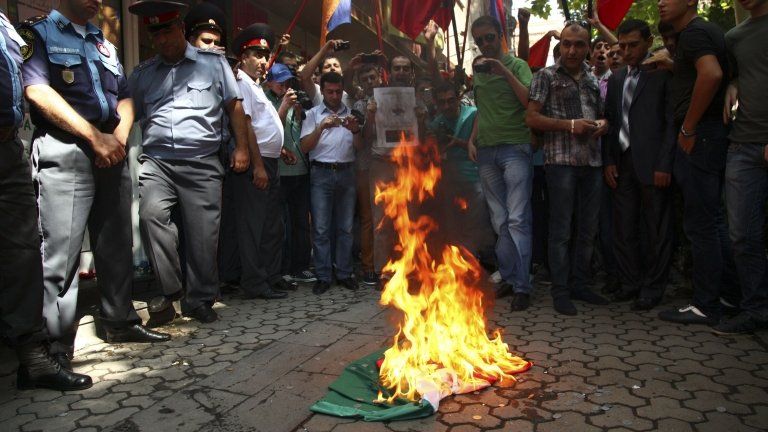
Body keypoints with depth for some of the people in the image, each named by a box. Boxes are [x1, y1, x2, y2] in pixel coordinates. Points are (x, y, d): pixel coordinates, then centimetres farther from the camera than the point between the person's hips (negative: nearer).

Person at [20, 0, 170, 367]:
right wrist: (95, 136, -15)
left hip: (111, 152, 6)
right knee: (61, 248, -9)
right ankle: (57, 343, -2)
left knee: (117, 243, 8)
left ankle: (120, 321, 19)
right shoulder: (37, 33, 5)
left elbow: (124, 98, 17)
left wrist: (119, 137, -3)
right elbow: (37, 91, -10)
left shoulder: (104, 44, 23)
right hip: (63, 151, -6)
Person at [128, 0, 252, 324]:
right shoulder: (142, 74, 18)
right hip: (156, 161, 2)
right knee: (151, 214, -24)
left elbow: (234, 107, 11)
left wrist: (241, 148, 4)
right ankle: (171, 288, -8)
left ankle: (199, 299, 14)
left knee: (203, 234, -2)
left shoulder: (214, 63, 12)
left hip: (202, 164, -1)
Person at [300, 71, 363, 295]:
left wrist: (355, 130, -12)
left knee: (345, 227, 5)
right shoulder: (313, 114, 7)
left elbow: (359, 147, 8)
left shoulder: (351, 113, 13)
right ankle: (323, 276, 3)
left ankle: (344, 273, 14)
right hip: (321, 173, -2)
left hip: (346, 173, 2)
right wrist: (321, 127, -15)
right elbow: (304, 147, -2)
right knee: (321, 228, -3)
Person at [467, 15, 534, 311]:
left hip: (515, 147, -5)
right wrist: (472, 139, 12)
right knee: (499, 220, 6)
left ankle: (522, 285, -6)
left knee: (518, 219, -9)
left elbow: (530, 101, -12)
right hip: (486, 151, 5)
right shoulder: (478, 71, 16)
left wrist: (504, 71, -14)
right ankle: (508, 277, 13)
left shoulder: (517, 65, 1)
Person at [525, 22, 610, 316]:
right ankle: (560, 291, 4)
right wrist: (570, 124, -13)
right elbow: (531, 118, -4)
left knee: (588, 229, 8)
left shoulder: (593, 81, 18)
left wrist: (603, 124, 4)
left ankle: (579, 285, 20)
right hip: (561, 160, -6)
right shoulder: (546, 76, 3)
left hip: (592, 162, 6)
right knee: (561, 229, -3)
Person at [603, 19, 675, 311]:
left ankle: (652, 289, 13)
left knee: (657, 231, 3)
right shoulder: (616, 79, 16)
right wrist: (609, 161, 6)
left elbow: (673, 122, -7)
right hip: (623, 163, 6)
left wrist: (664, 165, -13)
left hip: (652, 164, -5)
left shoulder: (663, 73, -2)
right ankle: (631, 283, 20)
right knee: (623, 229, 8)